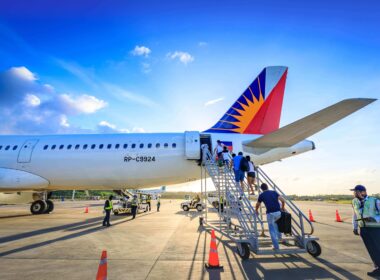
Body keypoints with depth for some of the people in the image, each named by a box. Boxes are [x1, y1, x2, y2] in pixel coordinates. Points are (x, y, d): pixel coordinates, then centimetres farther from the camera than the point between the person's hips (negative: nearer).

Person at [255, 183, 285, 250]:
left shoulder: (261, 195, 7)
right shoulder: (274, 192, 13)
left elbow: (257, 205, 20)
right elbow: (283, 200, 5)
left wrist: (256, 211, 40)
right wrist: (283, 207, 24)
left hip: (270, 213, -4)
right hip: (278, 212, 4)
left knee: (272, 230, 9)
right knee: (276, 222, 36)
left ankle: (276, 246, 7)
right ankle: (279, 236, 39)